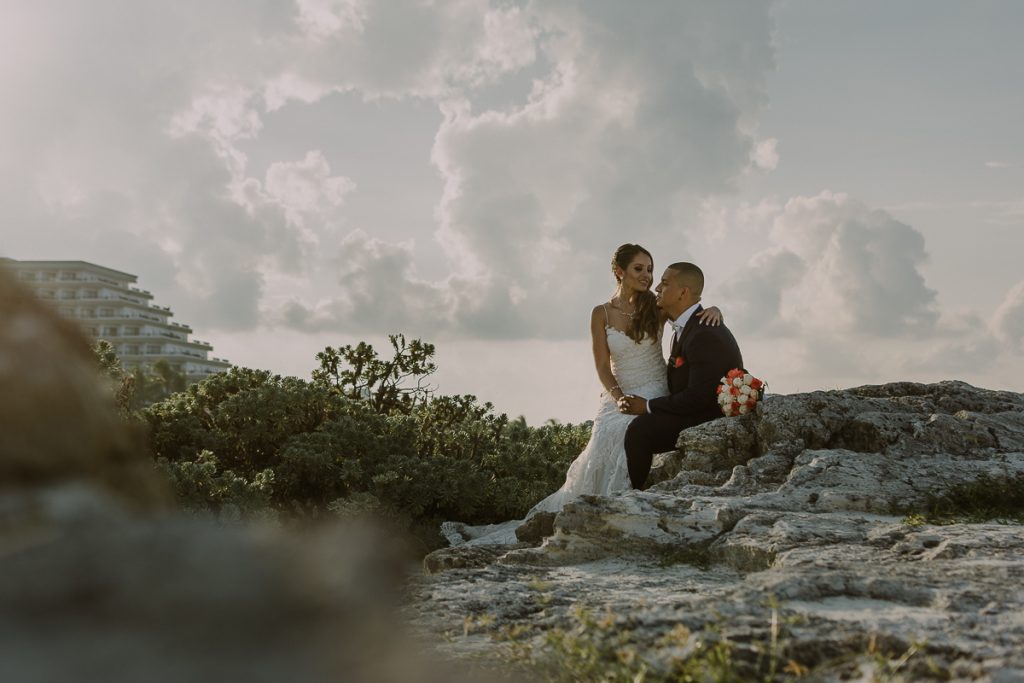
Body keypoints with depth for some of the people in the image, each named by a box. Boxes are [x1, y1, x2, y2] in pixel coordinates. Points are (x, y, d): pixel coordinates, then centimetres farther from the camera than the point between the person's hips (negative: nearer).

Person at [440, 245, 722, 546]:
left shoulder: (657, 308, 4)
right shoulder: (602, 313, 4)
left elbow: (696, 313, 7)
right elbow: (603, 368, 0)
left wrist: (713, 310, -19)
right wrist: (621, 399, -16)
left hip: (655, 396, -1)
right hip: (618, 397, 1)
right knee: (593, 473, -13)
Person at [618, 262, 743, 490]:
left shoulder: (706, 334, -22)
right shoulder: (685, 326, 12)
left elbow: (698, 398, -25)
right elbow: (676, 385, 15)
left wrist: (648, 406, -15)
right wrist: (639, 400, -2)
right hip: (698, 411, 11)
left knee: (639, 430, -24)